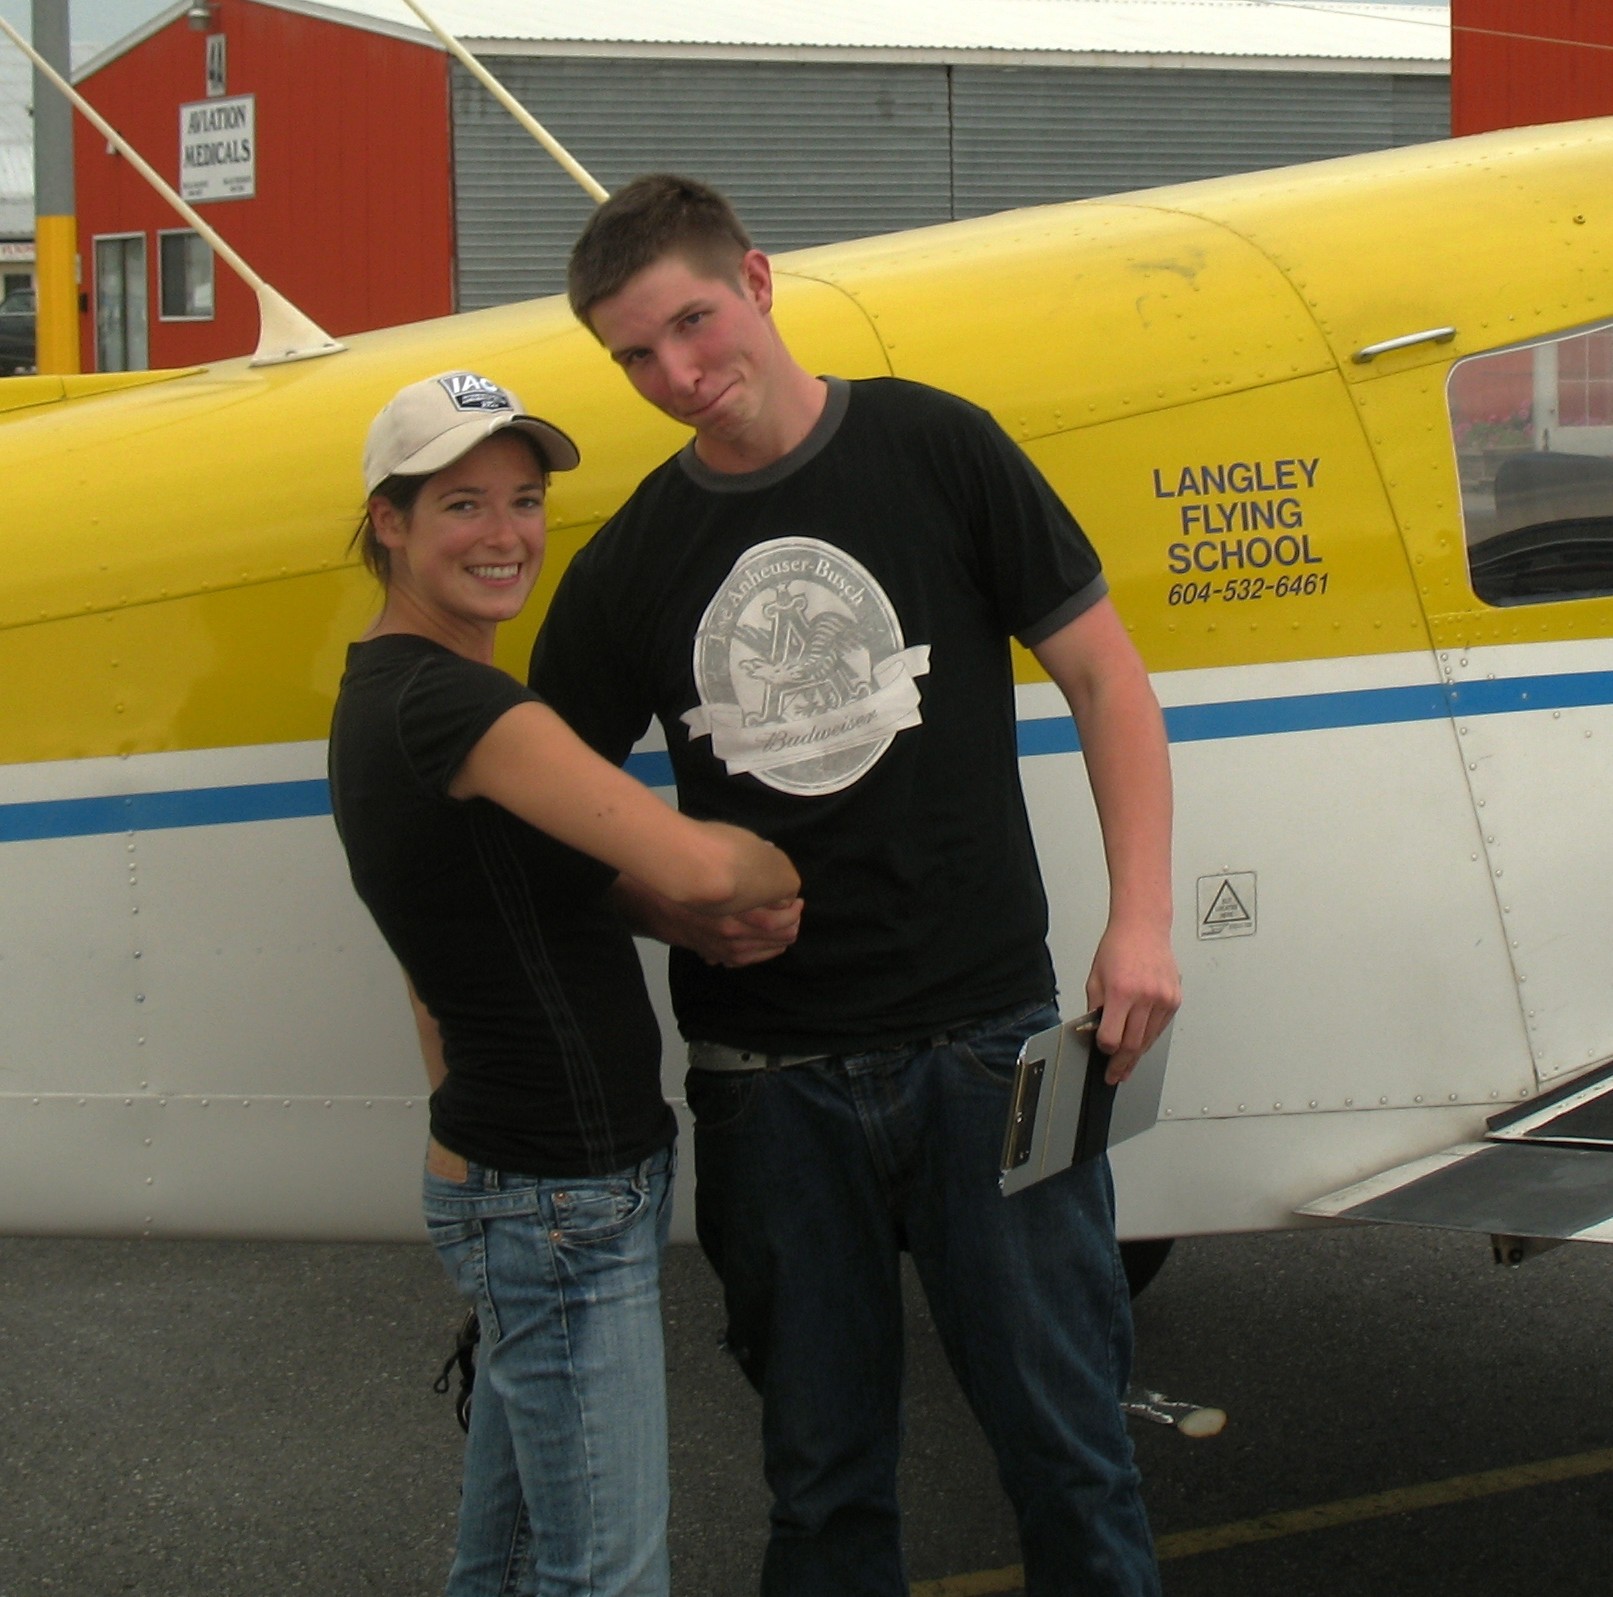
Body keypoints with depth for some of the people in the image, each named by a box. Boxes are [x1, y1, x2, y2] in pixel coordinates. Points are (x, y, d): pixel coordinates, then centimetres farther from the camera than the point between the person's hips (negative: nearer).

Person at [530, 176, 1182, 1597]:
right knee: (825, 1471, 11)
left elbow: (1103, 673, 0)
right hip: (768, 1074, 3)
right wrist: (677, 912, -7)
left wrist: (1141, 921, -9)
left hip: (982, 1038, -2)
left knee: (1065, 1437, 1)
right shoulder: (630, 564, 6)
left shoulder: (936, 449, -1)